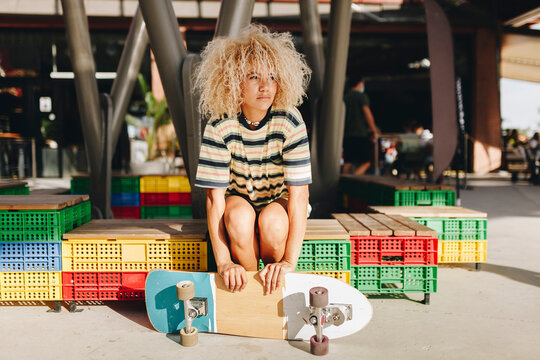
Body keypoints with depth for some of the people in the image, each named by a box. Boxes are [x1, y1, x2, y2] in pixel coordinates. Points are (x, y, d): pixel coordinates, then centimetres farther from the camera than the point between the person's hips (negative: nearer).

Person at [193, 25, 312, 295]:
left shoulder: (290, 122, -22)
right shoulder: (220, 126, -21)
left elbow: (299, 194, -24)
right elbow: (215, 196, -22)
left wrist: (290, 261, -31)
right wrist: (223, 262, -31)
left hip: (280, 202, 0)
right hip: (238, 199, 0)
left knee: (272, 222, -33)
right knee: (239, 217, -33)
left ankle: (273, 286, -3)